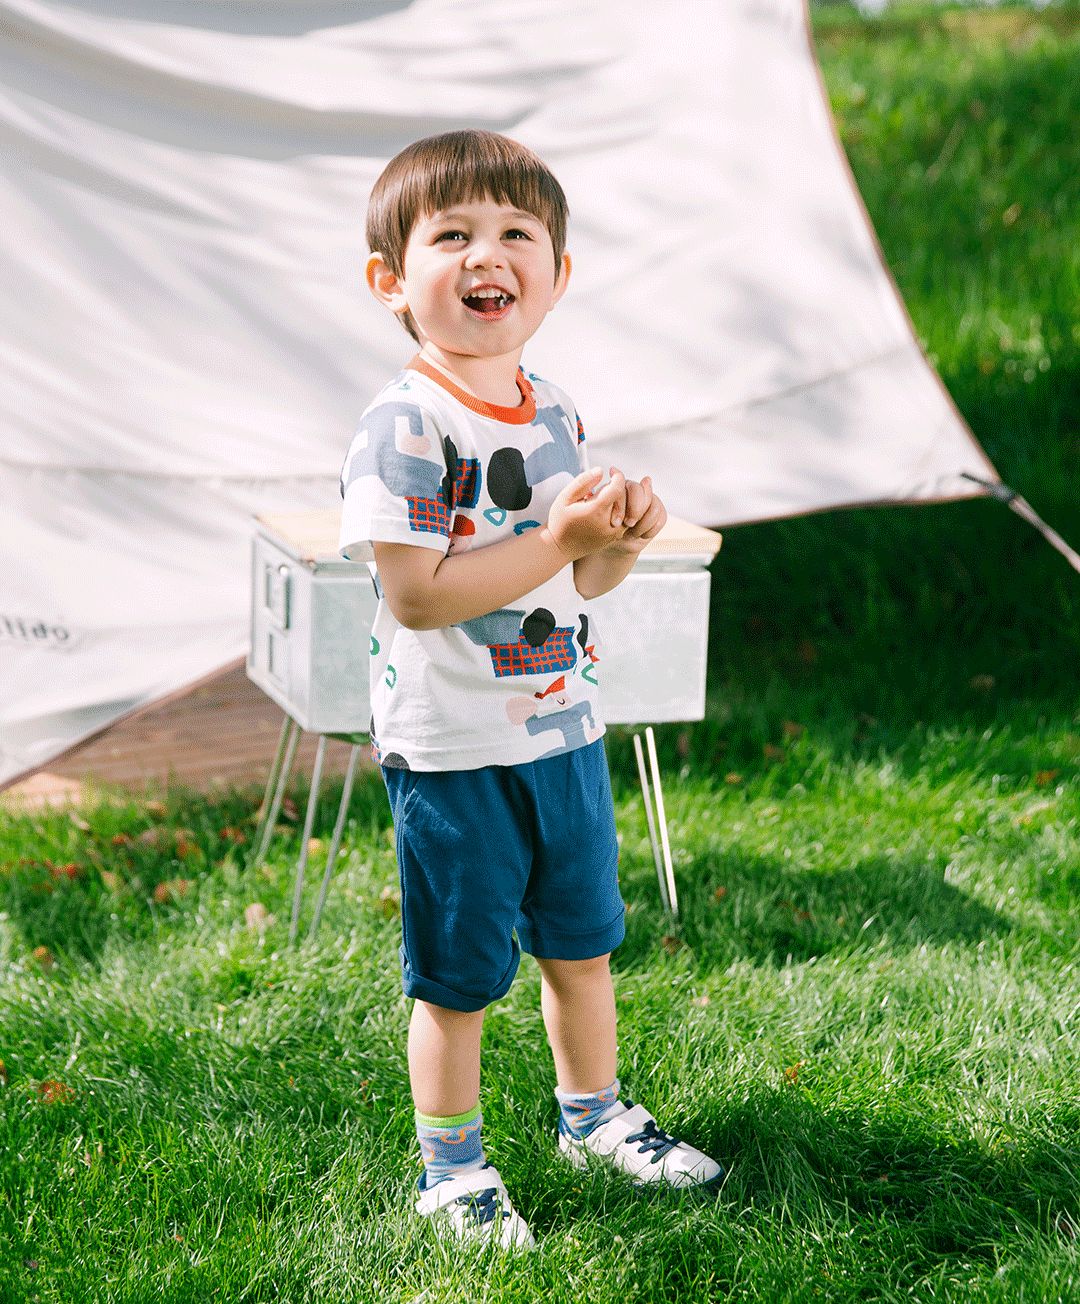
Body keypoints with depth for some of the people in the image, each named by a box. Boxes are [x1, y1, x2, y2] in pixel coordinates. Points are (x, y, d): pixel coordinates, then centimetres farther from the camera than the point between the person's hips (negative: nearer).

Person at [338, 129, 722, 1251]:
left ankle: (593, 1116, 42)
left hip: (564, 729, 7)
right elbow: (416, 595, -25)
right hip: (451, 750, -7)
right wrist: (559, 540, -25)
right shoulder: (403, 430, -19)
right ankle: (450, 1168, 23)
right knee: (458, 975, 6)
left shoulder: (554, 413, 6)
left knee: (580, 940, 21)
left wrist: (621, 542, -9)